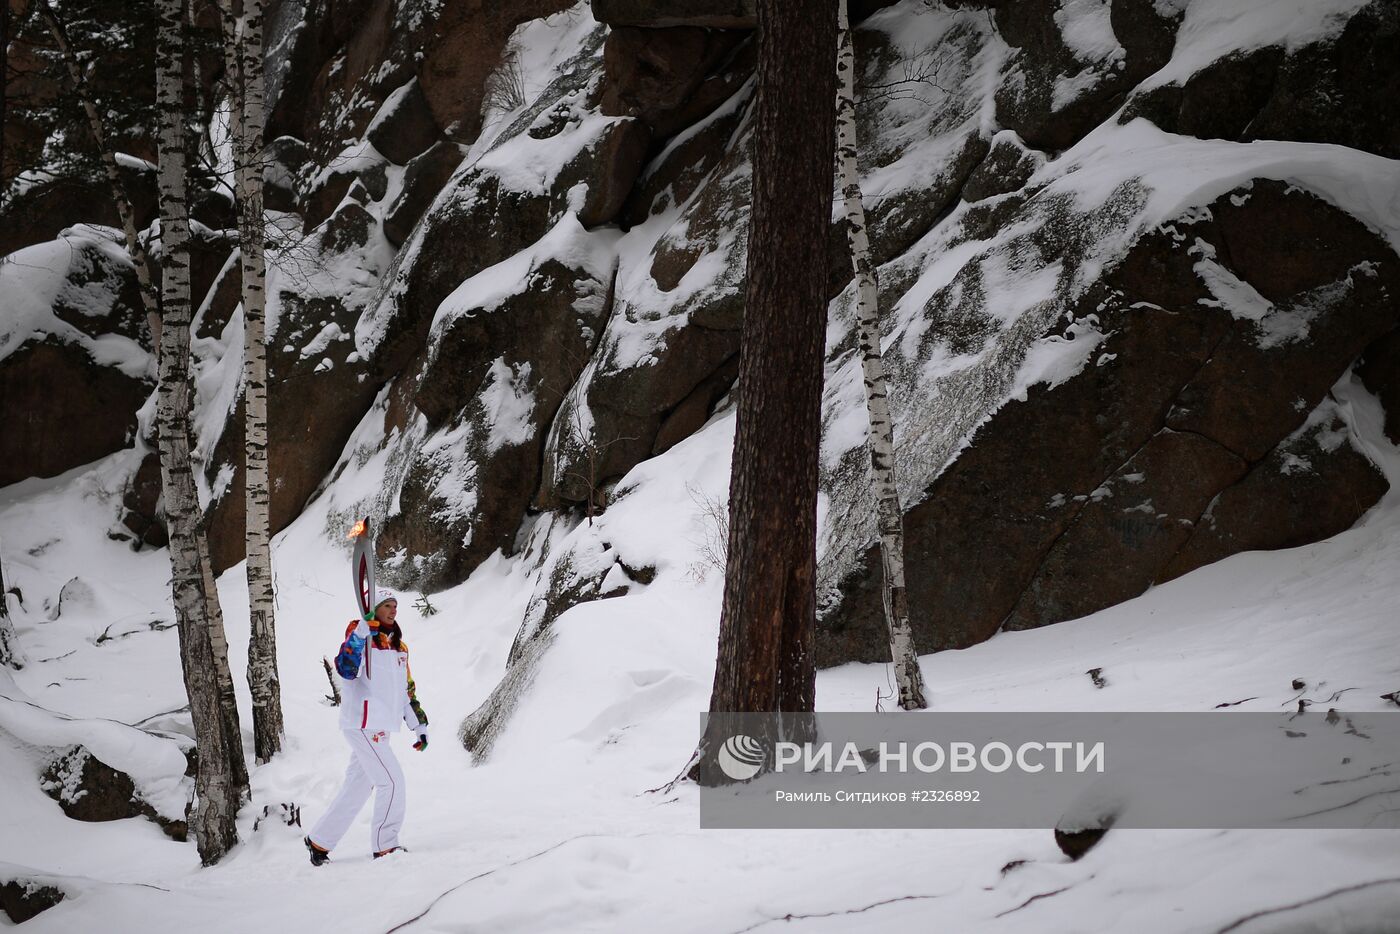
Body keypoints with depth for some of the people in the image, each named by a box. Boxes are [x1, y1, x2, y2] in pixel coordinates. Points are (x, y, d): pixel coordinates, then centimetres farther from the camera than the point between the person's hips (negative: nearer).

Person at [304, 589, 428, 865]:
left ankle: (319, 841, 20)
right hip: (362, 724, -8)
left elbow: (406, 690, 24)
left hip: (380, 728, 8)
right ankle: (385, 845, 0)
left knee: (356, 790, 11)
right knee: (392, 782, -10)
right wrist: (359, 636, -38)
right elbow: (346, 669, -26)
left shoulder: (398, 646, 17)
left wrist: (420, 725, 21)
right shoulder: (361, 635, -7)